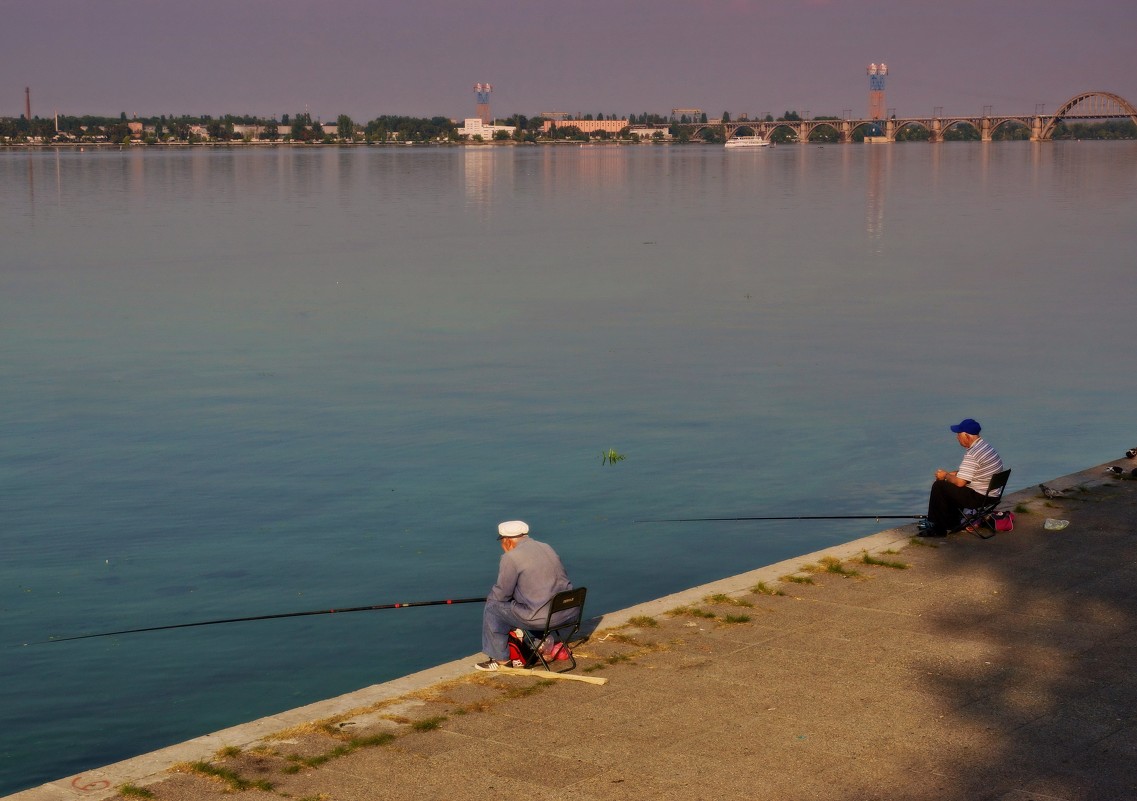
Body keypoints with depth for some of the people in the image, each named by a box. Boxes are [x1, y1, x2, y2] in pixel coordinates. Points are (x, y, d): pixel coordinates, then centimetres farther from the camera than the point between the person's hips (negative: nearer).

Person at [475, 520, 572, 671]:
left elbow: (501, 594, -4)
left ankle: (501, 659, 19)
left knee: (493, 608, 10)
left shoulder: (511, 558, -10)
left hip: (542, 617, -8)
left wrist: (490, 598, 19)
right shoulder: (547, 548, 14)